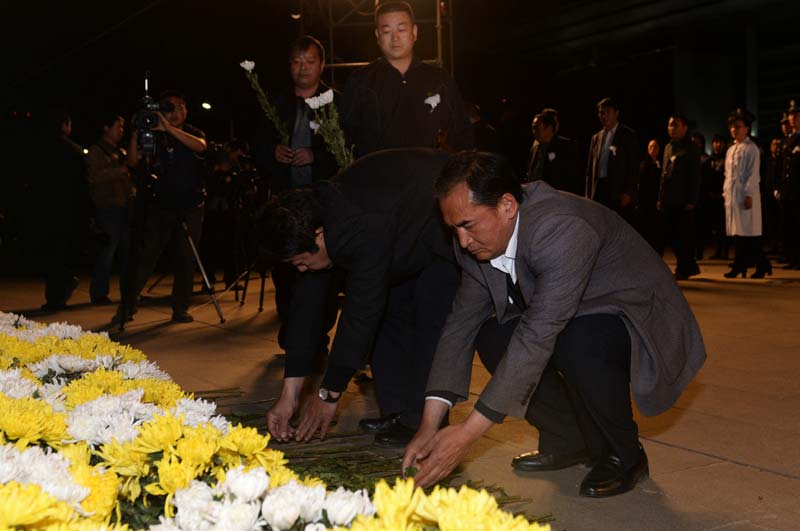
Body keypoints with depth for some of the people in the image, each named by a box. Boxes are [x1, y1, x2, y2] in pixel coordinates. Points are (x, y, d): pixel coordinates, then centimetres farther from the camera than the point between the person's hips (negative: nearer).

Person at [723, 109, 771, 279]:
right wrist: (725, 193, 13)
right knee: (737, 232, 4)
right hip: (732, 195, 7)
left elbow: (753, 174, -10)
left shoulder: (751, 149, -4)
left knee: (746, 232, -6)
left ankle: (740, 267, -4)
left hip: (745, 195, -7)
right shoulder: (731, 150, 17)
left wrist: (749, 195, -16)